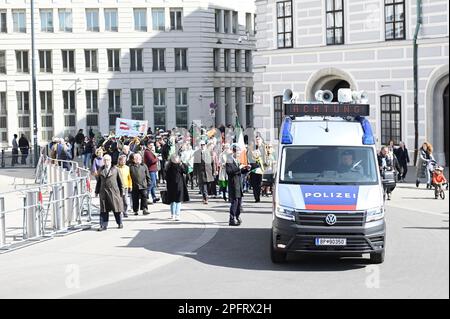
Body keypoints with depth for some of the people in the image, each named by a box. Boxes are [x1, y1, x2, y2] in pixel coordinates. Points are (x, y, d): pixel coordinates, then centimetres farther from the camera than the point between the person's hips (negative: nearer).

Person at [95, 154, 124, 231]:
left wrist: (121, 191, 4)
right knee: (104, 210, 1)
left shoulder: (115, 169, 4)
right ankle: (103, 225, 3)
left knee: (116, 209, 4)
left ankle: (120, 223, 17)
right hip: (103, 192, 2)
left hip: (114, 191, -2)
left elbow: (120, 181, 6)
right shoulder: (101, 170, 12)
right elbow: (98, 181, 16)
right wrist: (97, 191, 13)